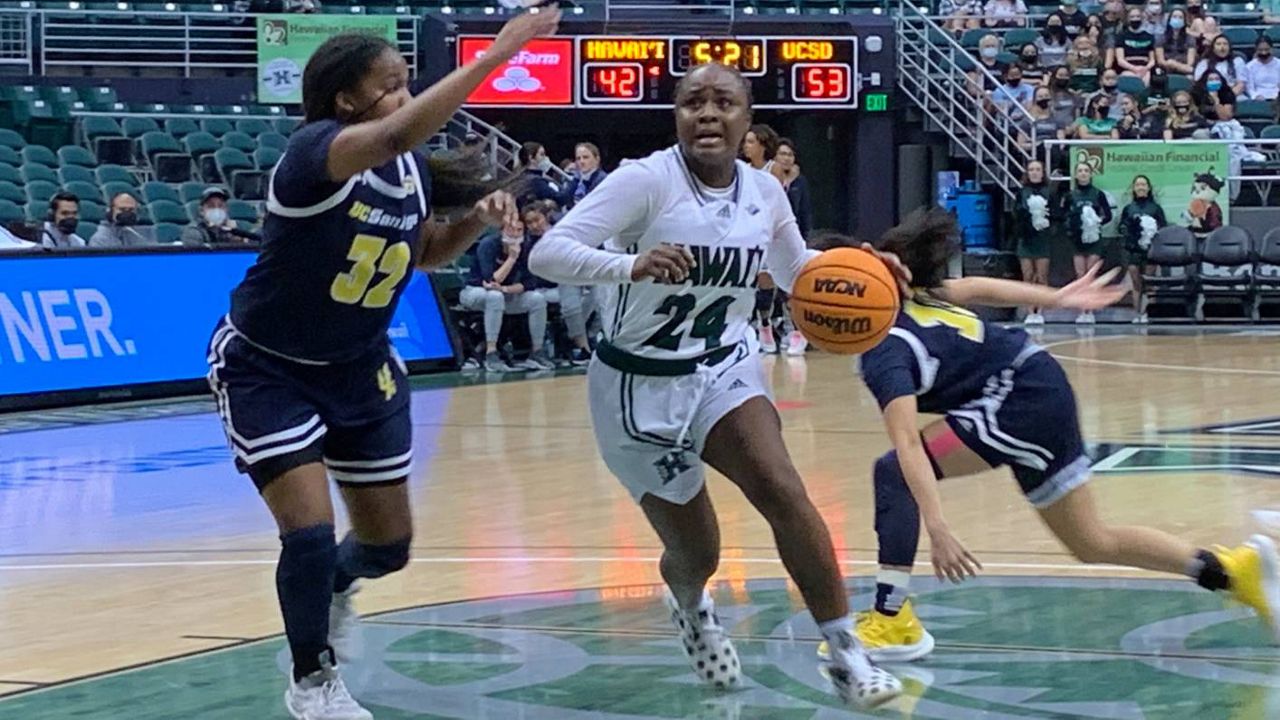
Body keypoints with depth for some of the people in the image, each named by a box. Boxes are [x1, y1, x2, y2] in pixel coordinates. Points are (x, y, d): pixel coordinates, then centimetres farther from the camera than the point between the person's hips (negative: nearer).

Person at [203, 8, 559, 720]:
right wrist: (497, 53, -52)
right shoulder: (315, 151, -28)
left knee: (390, 542, 10)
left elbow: (427, 252, 14)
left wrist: (477, 218, -8)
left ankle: (335, 585, 47)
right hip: (267, 369, -7)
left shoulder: (413, 170, -6)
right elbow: (398, 134, -49)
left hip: (360, 369, 7)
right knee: (311, 531, -15)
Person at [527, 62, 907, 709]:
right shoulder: (647, 180, -21)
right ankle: (691, 607, 45)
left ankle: (847, 656, -16)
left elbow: (794, 270, 16)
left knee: (783, 492, -23)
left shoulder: (764, 193, -3)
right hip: (641, 386, -3)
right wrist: (632, 265, -47)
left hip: (724, 369, 3)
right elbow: (547, 253, -29)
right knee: (696, 553, 5)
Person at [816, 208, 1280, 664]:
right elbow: (976, 288, 13)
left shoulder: (884, 353, -23)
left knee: (893, 472, -16)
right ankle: (1233, 568, 22)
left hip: (1022, 401, -10)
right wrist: (1056, 299, 23)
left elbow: (909, 443, -35)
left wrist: (937, 528, -44)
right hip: (1043, 390, 10)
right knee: (1095, 544, 18)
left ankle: (892, 622, -15)